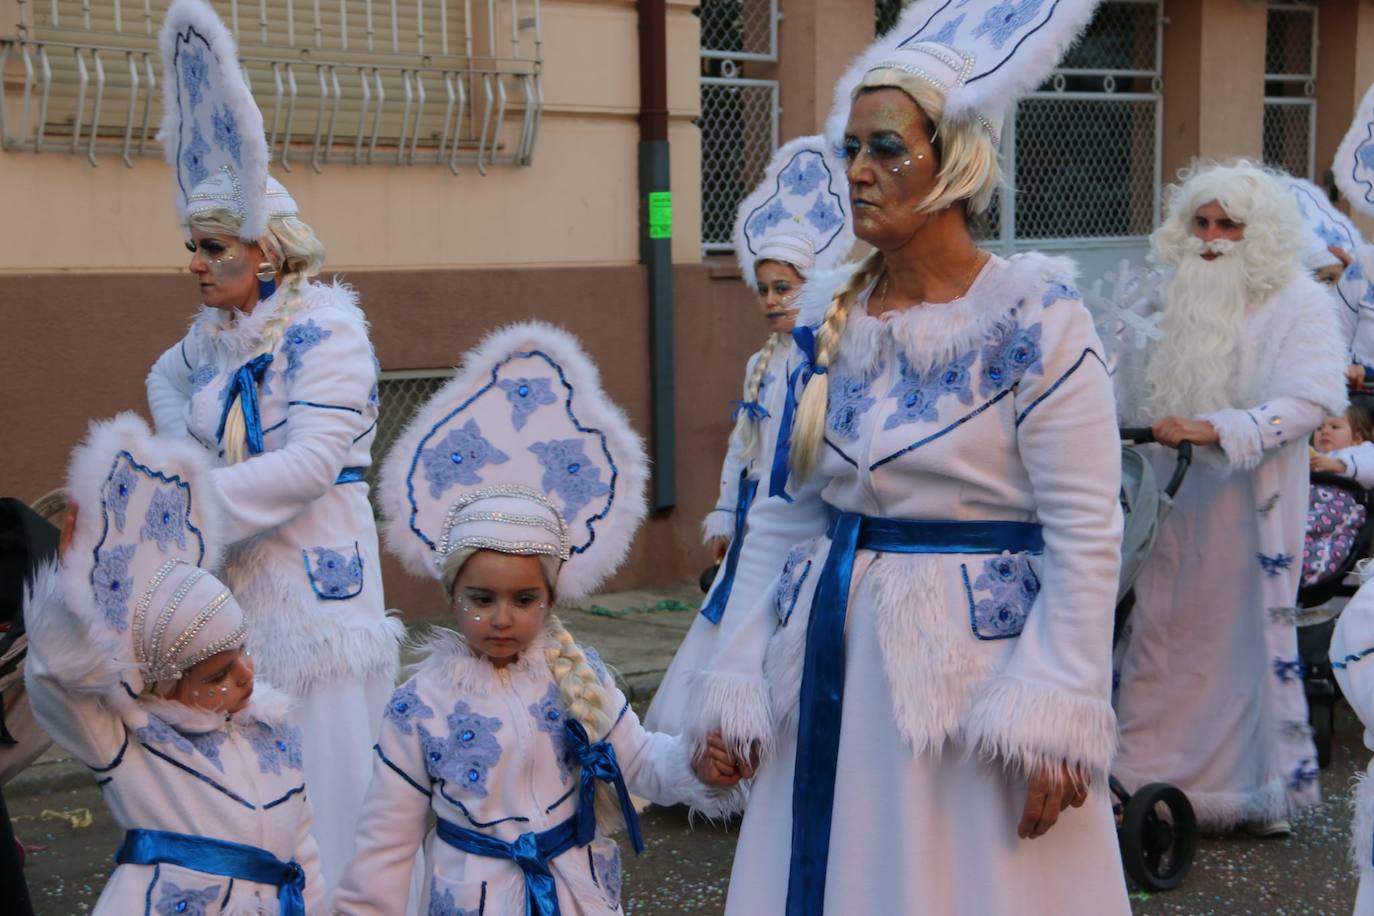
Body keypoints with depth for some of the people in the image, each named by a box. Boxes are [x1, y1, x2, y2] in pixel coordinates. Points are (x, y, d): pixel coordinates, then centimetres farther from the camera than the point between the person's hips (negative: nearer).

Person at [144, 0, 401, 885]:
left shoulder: (323, 325, -12)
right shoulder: (218, 331, 10)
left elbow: (311, 462, -21)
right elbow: (168, 379, 32)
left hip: (312, 582, -7)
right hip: (236, 585, 7)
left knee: (321, 789, -2)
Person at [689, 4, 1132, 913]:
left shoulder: (1038, 319, -11)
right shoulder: (829, 319, 5)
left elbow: (1087, 540, -12)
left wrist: (1051, 722, -16)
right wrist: (748, 682, 8)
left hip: (976, 670, -5)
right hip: (834, 666, 5)